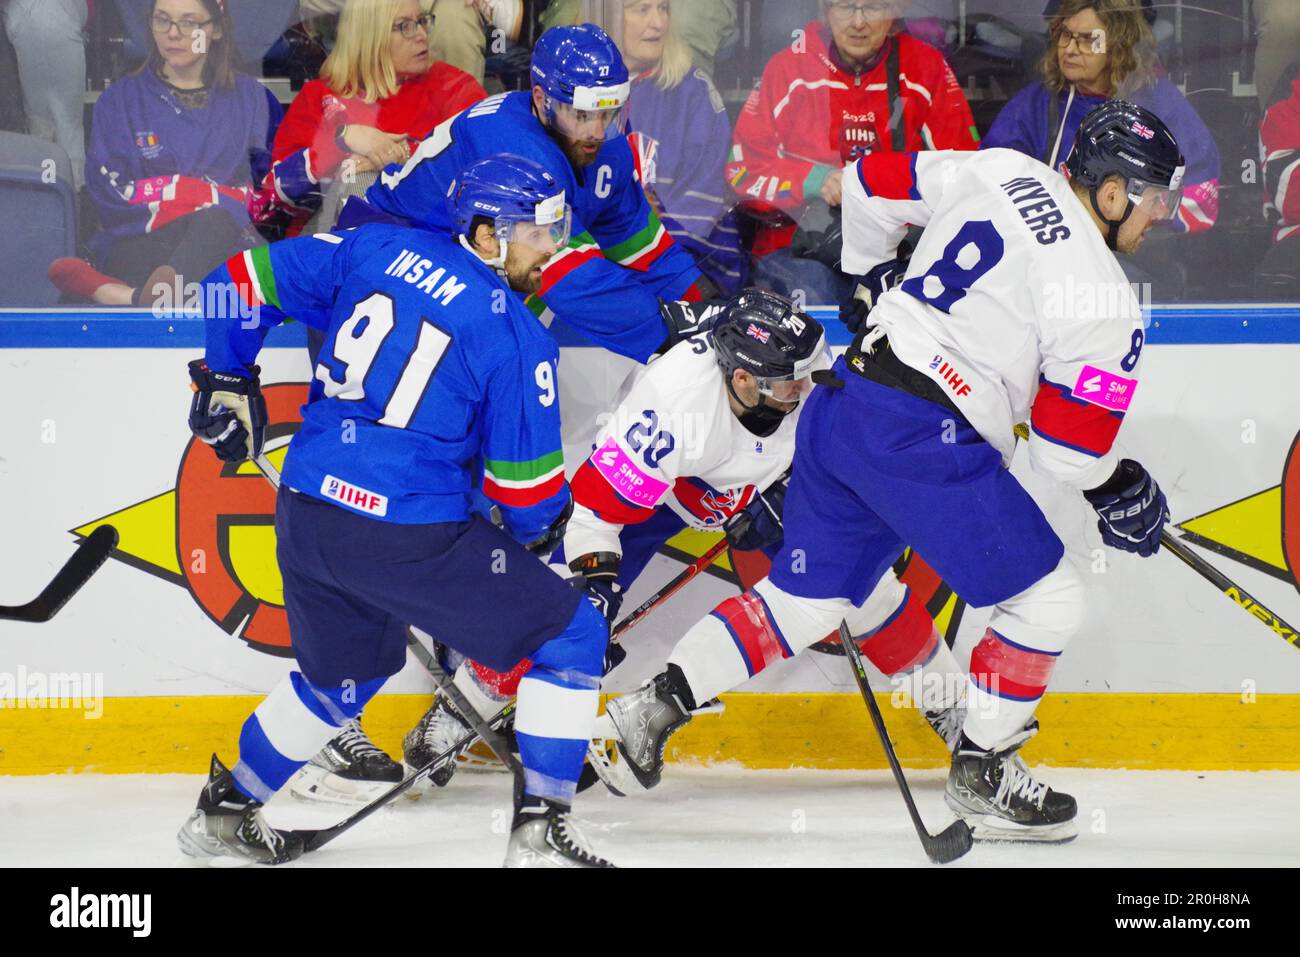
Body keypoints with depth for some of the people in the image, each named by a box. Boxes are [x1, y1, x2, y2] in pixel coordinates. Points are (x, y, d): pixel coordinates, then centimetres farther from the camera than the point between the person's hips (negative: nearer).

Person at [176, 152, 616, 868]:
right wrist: (541, 529, 17)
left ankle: (227, 810, 41)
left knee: (343, 673, 32)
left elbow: (247, 279, 11)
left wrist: (227, 379, 25)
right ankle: (539, 833, 1)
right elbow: (524, 480, -4)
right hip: (409, 534, -7)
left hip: (304, 514, 7)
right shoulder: (515, 335, -8)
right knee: (570, 638, 7)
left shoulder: (377, 248, 7)